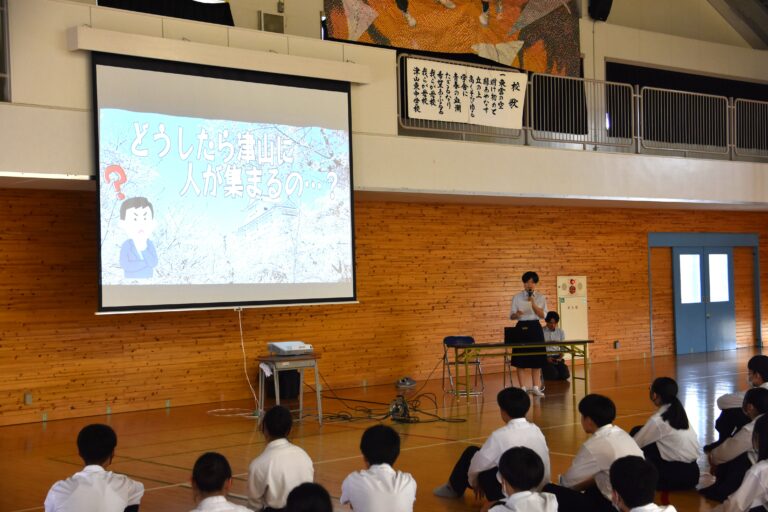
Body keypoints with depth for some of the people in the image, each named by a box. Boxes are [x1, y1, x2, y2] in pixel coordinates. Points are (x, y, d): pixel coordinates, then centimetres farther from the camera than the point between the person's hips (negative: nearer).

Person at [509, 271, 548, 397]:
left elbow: (543, 315, -6)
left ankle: (535, 387, 16)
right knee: (521, 359, -4)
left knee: (536, 358, 5)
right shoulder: (517, 297, 0)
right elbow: (511, 316, -1)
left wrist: (533, 304, -18)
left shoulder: (541, 298, 4)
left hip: (535, 328, 2)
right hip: (522, 328, -2)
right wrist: (516, 314, -24)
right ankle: (523, 388, 2)